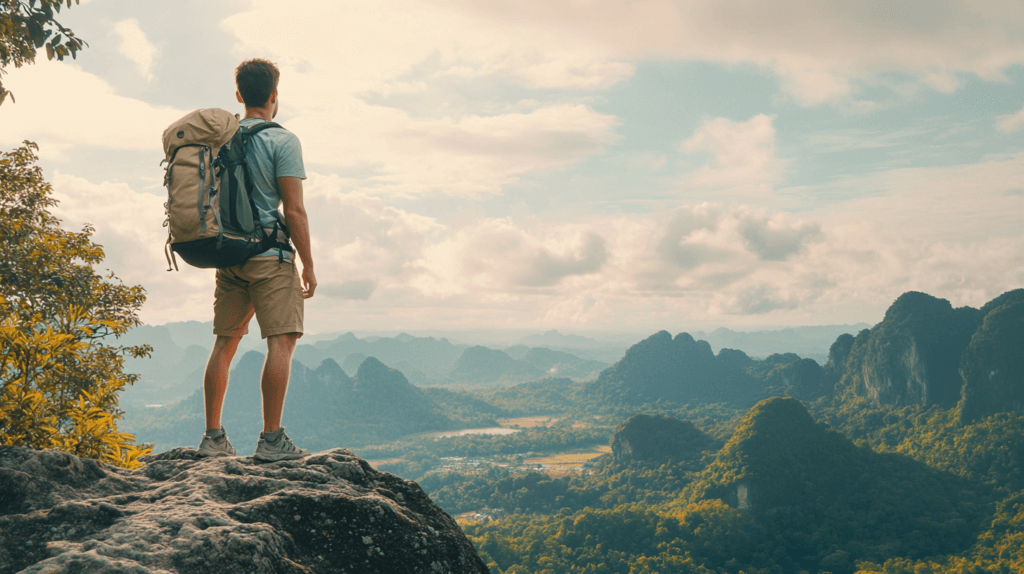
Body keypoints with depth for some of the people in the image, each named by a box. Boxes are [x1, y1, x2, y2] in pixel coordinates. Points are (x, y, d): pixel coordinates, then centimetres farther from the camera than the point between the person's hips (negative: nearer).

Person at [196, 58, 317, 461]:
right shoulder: (282, 141, -7)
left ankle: (213, 437, 15)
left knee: (225, 343, 12)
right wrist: (308, 263, -6)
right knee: (282, 341, -5)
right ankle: (271, 439, -7)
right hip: (269, 253, -7)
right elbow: (294, 209, -12)